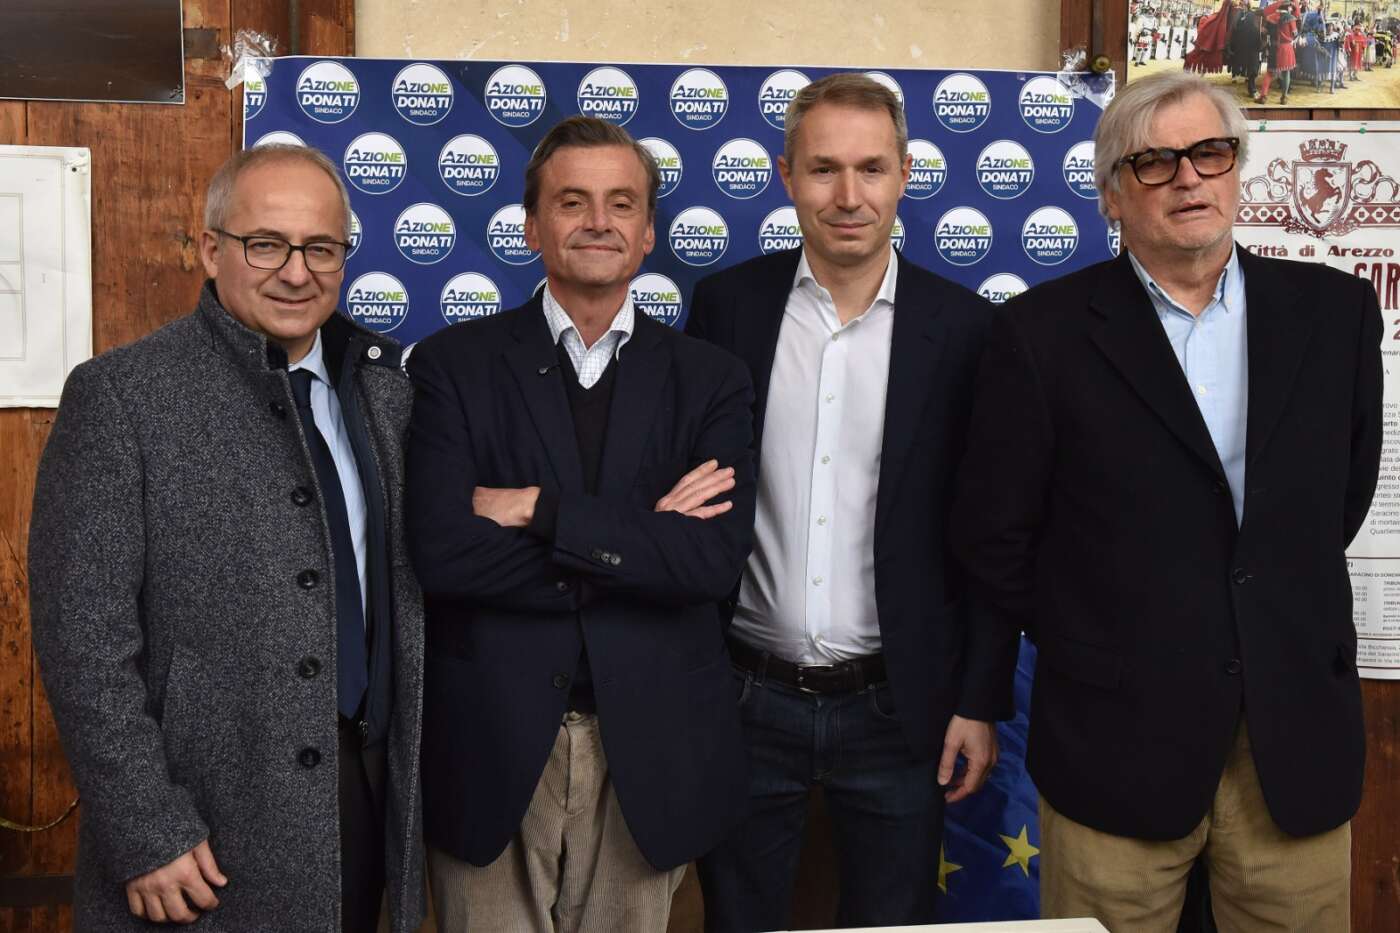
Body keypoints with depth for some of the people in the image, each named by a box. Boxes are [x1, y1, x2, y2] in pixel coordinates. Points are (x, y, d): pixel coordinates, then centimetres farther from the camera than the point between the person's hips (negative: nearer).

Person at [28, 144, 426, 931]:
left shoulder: (385, 390, 5)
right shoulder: (121, 395, -10)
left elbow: (404, 591, 9)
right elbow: (84, 640, -12)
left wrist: (404, 772, 4)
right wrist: (147, 835, -14)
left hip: (364, 788, 5)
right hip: (204, 820, -5)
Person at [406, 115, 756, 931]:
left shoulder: (710, 380, 2)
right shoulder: (455, 364, -1)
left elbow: (717, 557, -12)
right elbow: (442, 551, -14)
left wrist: (540, 510, -16)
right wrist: (640, 543, -14)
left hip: (649, 750, 1)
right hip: (491, 743, -1)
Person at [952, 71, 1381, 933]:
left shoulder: (1334, 310, 3)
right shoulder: (1043, 332, -6)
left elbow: (1345, 492, 14)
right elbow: (995, 536, -1)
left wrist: (1280, 625, 13)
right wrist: (1082, 640, 7)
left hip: (1299, 735, 3)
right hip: (1117, 739, -2)